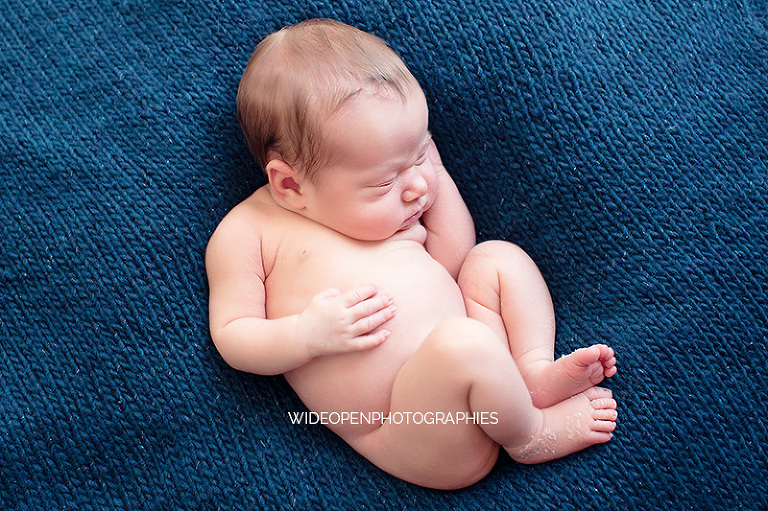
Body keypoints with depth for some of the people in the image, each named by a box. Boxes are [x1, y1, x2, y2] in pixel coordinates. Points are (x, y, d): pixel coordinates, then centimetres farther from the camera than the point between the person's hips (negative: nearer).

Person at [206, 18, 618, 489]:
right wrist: (310, 334, -21)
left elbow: (453, 259, 18)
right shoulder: (247, 231, -3)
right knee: (462, 344, -34)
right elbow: (231, 339, -4)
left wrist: (437, 173, 13)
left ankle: (537, 369, -7)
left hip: (472, 373, 7)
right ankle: (530, 436, -9)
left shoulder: (382, 206, 16)